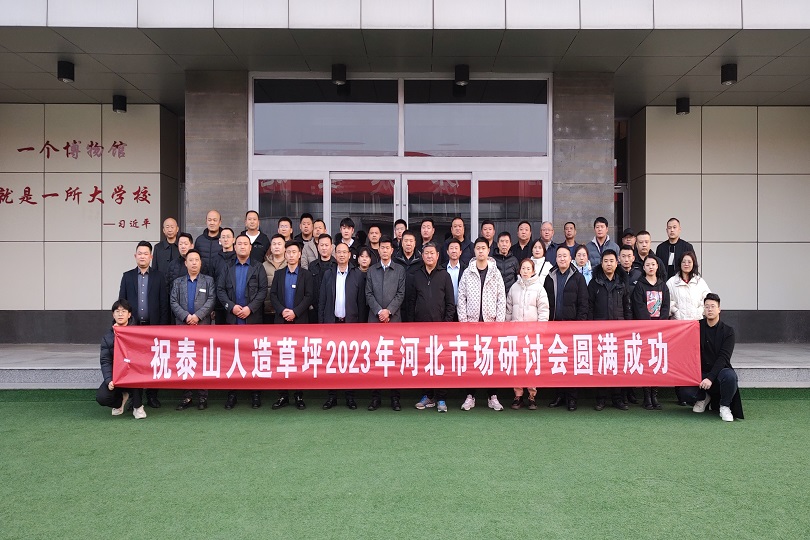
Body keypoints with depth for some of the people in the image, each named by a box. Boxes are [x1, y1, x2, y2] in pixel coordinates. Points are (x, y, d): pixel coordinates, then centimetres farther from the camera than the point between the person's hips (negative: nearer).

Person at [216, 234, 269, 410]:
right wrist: (231, 306, -9)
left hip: (253, 318, -1)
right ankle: (231, 393, 9)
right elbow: (220, 290, 5)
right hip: (232, 318, 2)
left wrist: (250, 308, -12)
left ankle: (255, 393, 7)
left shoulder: (258, 268, 7)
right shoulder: (228, 268, 11)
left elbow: (263, 290, -1)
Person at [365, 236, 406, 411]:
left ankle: (395, 397, 4)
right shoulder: (371, 271, 13)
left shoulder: (400, 270, 8)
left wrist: (388, 311, -10)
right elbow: (369, 295, 5)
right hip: (374, 319, 1)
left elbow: (401, 294, 1)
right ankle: (375, 396, 6)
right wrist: (379, 311, -8)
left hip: (394, 319, -1)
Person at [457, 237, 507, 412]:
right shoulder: (467, 273, 5)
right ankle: (470, 396, 8)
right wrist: (463, 319, -4)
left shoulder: (496, 273, 5)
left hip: (491, 321, 0)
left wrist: (499, 320, -5)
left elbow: (501, 299, 3)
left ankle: (493, 396, 9)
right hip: (471, 321, 0)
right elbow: (461, 298, 3)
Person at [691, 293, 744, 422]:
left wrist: (710, 378, -25)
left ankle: (724, 406, -9)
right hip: (701, 371, 2)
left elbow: (723, 358, -13)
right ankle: (703, 397, 14)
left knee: (730, 376, -37)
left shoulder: (728, 331, -4)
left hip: (720, 369, -2)